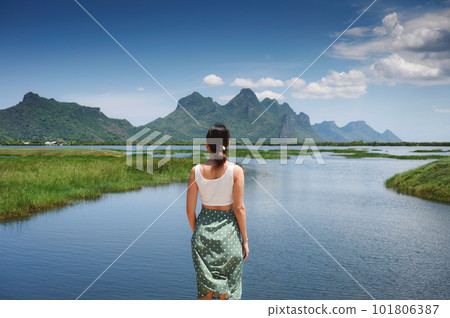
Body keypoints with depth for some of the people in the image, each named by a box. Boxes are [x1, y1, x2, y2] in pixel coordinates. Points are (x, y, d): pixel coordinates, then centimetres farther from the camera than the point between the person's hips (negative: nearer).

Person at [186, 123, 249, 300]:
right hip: (228, 230, -2)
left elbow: (190, 210, -2)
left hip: (204, 227, 2)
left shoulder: (197, 171, -5)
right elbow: (239, 208, -10)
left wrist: (196, 232, 13)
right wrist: (245, 239, 0)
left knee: (205, 287, 14)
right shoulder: (236, 171, -11)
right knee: (228, 289, 12)